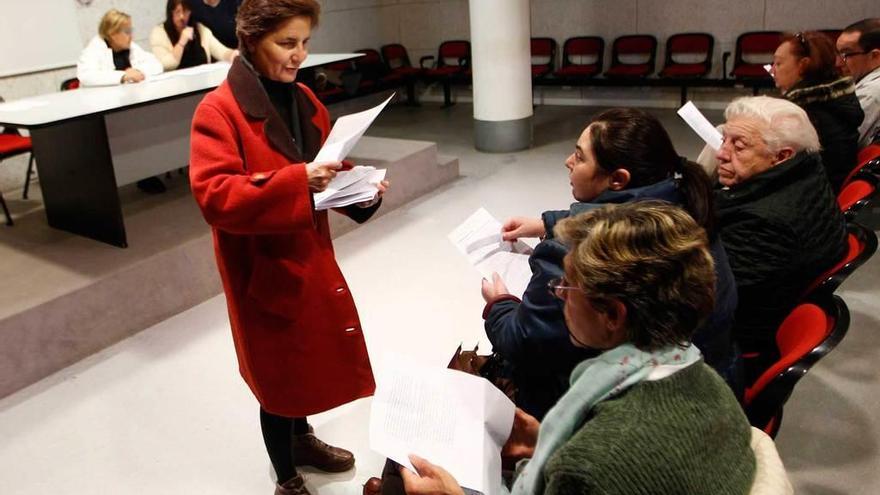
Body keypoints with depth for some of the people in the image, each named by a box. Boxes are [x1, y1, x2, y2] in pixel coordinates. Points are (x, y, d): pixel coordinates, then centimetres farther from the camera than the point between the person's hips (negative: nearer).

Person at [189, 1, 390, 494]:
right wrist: (296, 180, -36)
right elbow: (214, 196, -27)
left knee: (312, 355, 21)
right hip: (263, 268, -7)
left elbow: (328, 166, 12)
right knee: (277, 369, 9)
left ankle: (303, 438, 48)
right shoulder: (217, 111, -17)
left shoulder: (304, 99, 6)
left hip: (311, 254, 7)